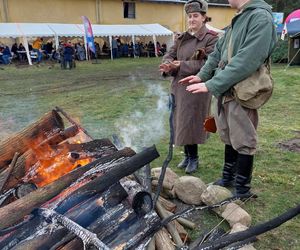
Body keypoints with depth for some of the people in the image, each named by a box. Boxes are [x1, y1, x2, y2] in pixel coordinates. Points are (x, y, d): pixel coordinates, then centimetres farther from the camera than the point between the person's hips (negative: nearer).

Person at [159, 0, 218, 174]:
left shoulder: (211, 38, -6)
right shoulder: (183, 38, 14)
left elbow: (207, 64, -16)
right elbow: (170, 54, 8)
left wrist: (181, 65, -21)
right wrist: (169, 65, -17)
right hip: (179, 86, 6)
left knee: (191, 123, -1)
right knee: (181, 123, 11)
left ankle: (194, 158, 18)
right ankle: (188, 156, 28)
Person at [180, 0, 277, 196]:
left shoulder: (261, 17, -15)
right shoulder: (238, 20, 15)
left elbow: (246, 62, -25)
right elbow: (218, 52, 21)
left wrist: (211, 85, -25)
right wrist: (202, 75, 12)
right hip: (226, 91, 9)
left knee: (243, 142, 3)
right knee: (229, 138, 18)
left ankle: (242, 190, 19)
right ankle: (228, 179, 35)